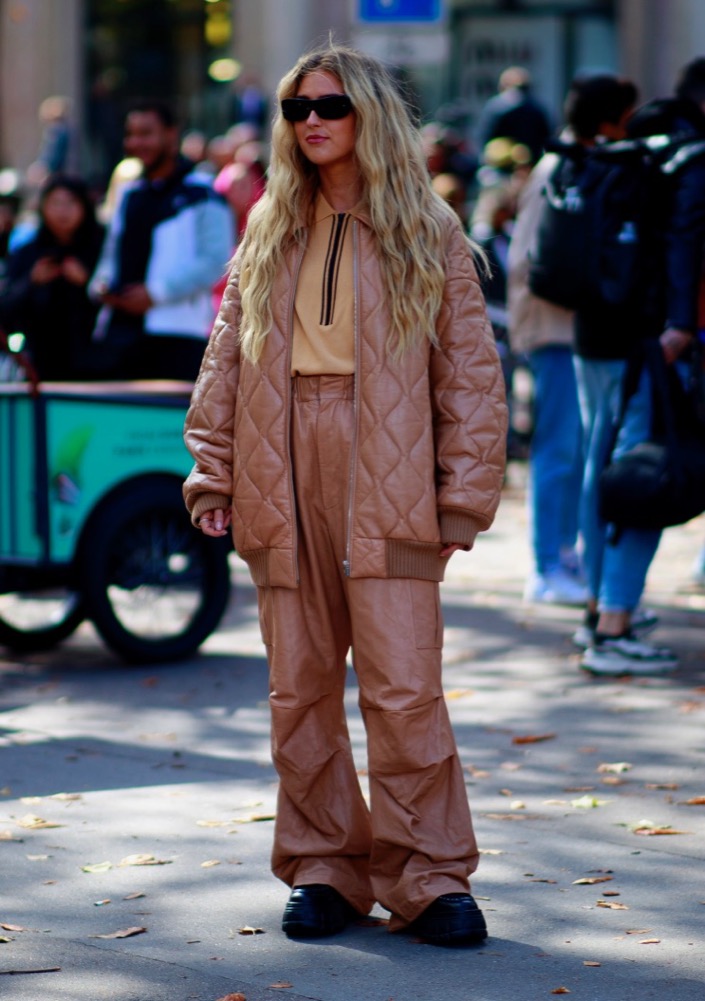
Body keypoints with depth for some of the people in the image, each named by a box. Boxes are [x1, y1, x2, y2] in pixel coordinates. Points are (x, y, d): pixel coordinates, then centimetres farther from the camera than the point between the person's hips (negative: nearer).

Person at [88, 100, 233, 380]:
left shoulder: (201, 194, -1)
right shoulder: (128, 194, 21)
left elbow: (215, 261, -10)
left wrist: (156, 292, -15)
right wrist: (101, 284, 7)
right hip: (120, 330, 7)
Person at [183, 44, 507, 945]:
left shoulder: (426, 234, 5)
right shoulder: (269, 234, 14)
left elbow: (470, 369, 2)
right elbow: (226, 358, 14)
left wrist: (466, 491, -4)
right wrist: (213, 470, 6)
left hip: (387, 486, -4)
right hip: (284, 483, 4)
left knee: (405, 690, -8)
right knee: (299, 690, 7)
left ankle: (428, 878, 1)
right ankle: (323, 867, 17)